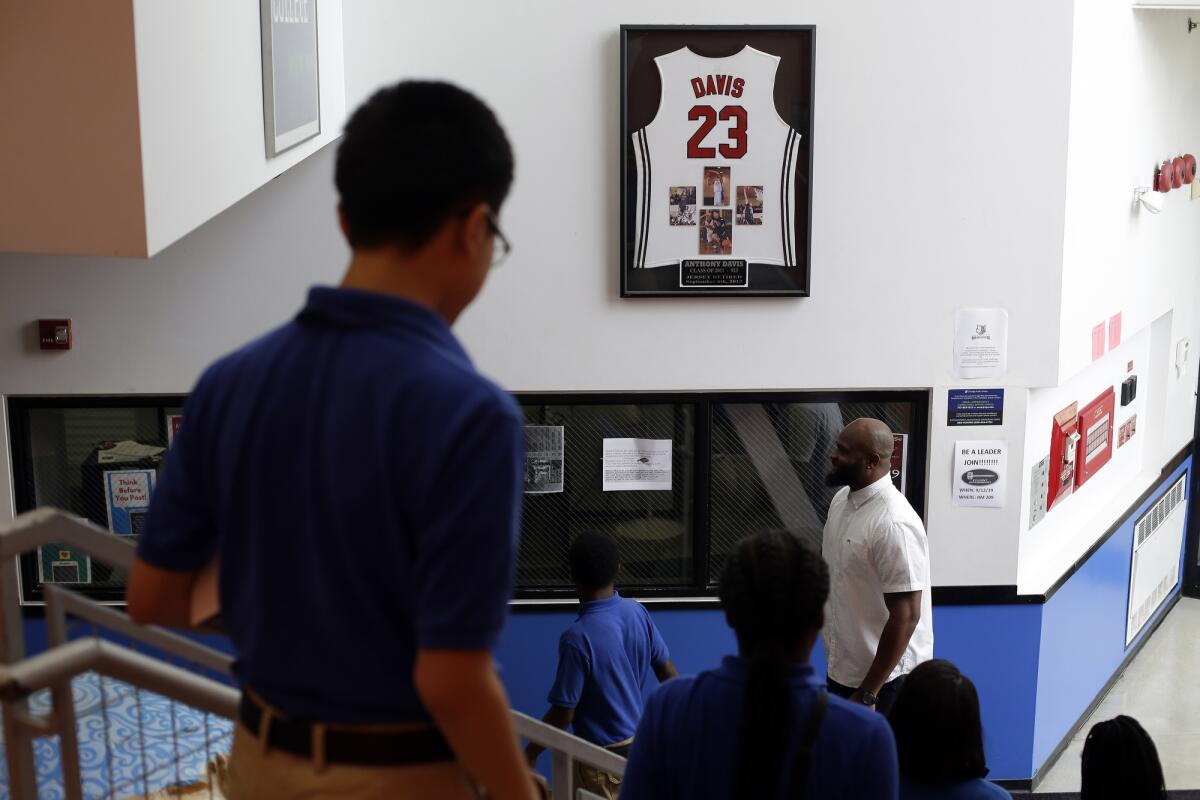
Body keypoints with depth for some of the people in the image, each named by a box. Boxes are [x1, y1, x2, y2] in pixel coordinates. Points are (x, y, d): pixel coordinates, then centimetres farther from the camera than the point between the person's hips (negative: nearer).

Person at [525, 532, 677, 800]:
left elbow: (563, 713, -20)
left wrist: (530, 753, -6)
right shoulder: (638, 613, -7)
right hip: (637, 745, 7)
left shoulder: (578, 637, -26)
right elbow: (669, 675, 3)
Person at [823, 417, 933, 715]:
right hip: (843, 669, 8)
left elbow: (905, 617, -25)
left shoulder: (894, 524, -26)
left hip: (884, 678, -8)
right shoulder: (842, 500, 2)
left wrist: (867, 693, -22)